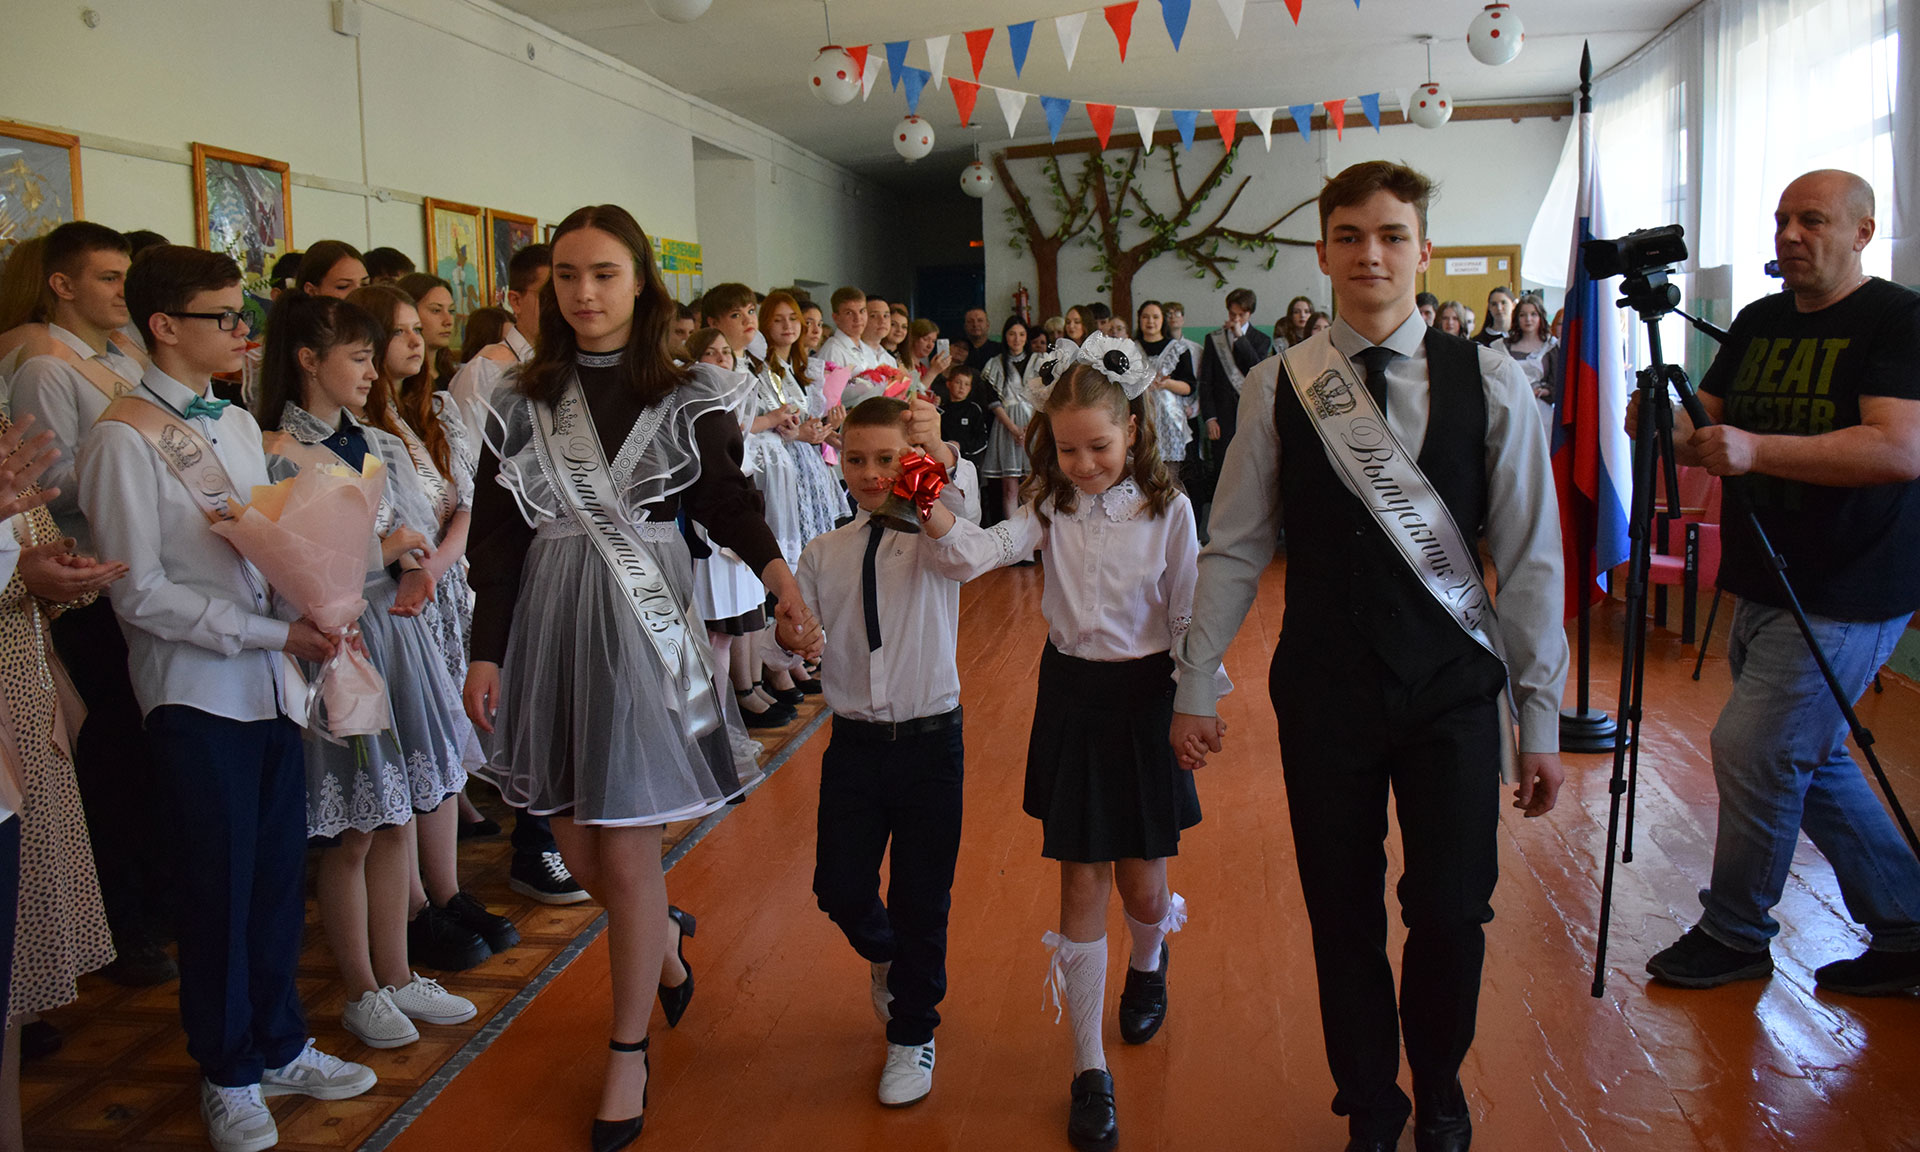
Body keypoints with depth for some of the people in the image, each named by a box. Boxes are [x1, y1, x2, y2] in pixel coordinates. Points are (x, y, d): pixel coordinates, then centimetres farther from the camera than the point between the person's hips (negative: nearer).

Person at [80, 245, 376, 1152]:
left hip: (271, 680, 6)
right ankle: (229, 1075, 26)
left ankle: (278, 1045, 32)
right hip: (197, 694, -6)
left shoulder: (240, 423, 11)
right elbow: (141, 594, -14)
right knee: (220, 885, 7)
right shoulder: (124, 438, -11)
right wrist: (275, 633, -16)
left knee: (280, 873, 13)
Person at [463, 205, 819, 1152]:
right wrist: (485, 653, -1)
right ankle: (662, 933, 45)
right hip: (549, 629, 3)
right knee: (577, 853, 11)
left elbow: (729, 502, 2)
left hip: (645, 628, -2)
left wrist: (783, 584, -13)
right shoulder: (525, 397, 3)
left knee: (627, 857, 1)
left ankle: (629, 1052, 21)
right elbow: (497, 533, 3)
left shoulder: (685, 394, -1)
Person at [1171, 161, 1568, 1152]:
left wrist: (1540, 717, 1)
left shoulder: (1488, 383, -3)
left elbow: (1530, 559, 0)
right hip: (1323, 691, 0)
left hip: (1453, 691, 0)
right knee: (1342, 914, 10)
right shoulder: (1277, 388, -2)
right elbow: (1233, 551, 2)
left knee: (1452, 915, 4)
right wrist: (1194, 685, 4)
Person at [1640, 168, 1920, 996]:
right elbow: (1701, 432, 10)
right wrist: (1663, 430, -14)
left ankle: (1735, 935, 13)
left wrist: (1756, 449, -35)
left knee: (1751, 750, -7)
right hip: (1764, 586, 8)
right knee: (1809, 759, 14)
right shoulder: (1758, 323, 12)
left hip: (1847, 597, -8)